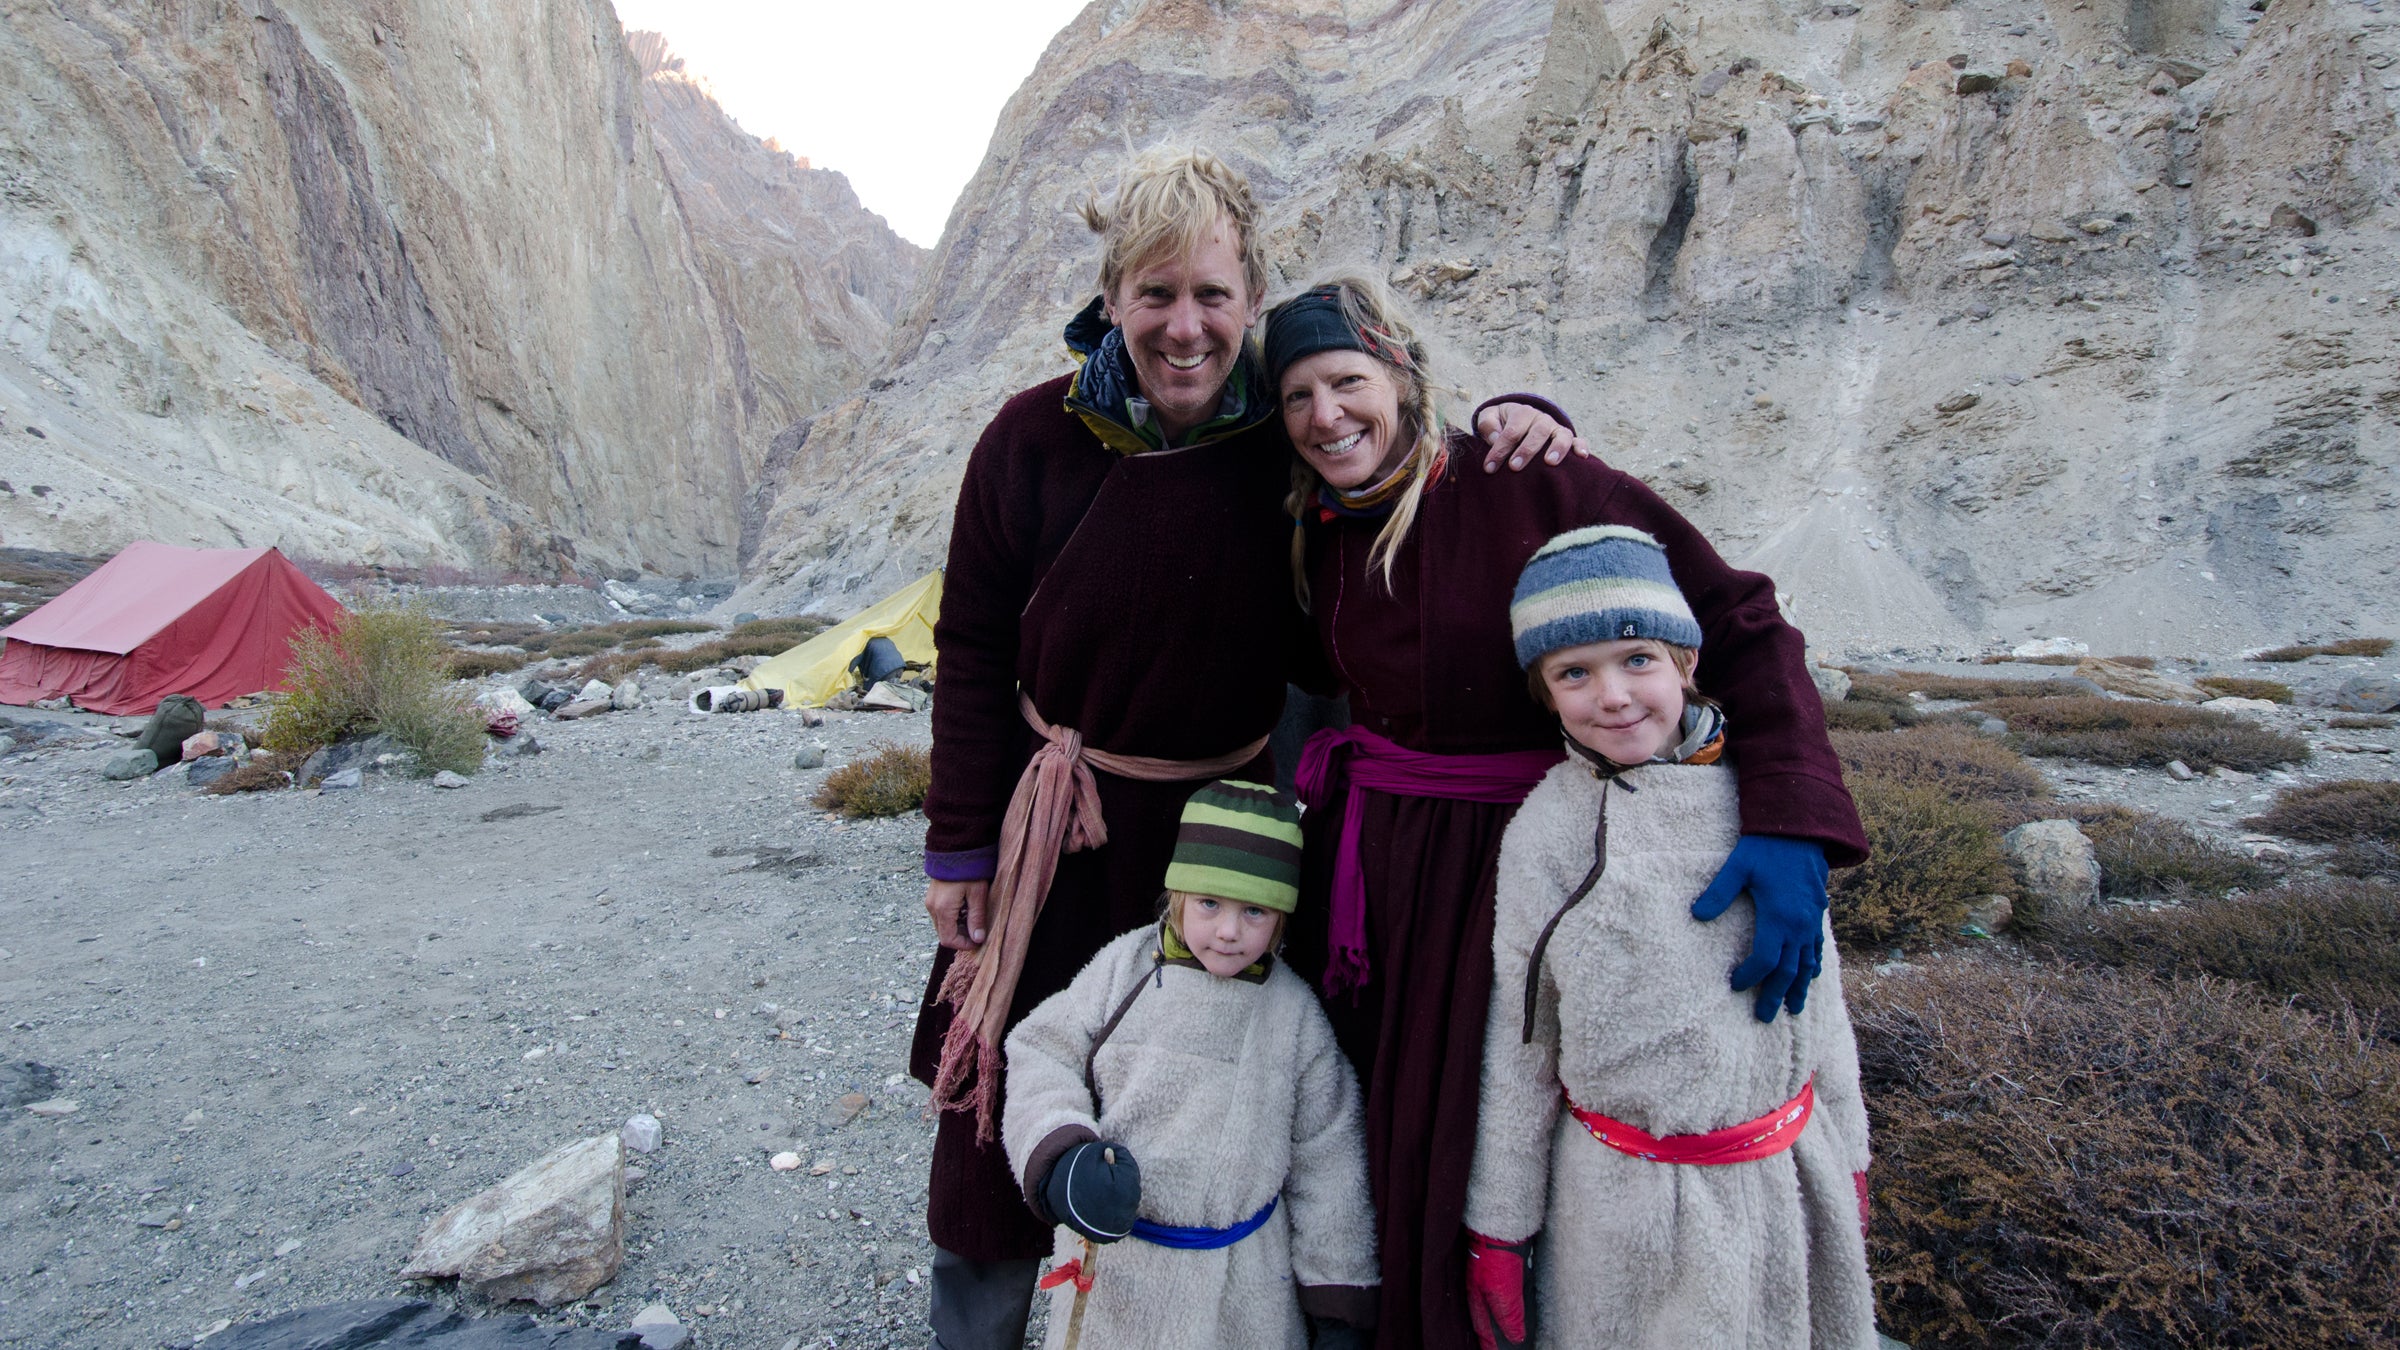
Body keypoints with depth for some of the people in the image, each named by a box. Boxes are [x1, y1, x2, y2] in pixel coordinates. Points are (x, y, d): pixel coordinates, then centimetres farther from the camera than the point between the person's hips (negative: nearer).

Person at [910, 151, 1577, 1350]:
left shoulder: (1288, 437, -8)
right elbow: (972, 652, -5)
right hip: (1057, 825, -1)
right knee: (1011, 1113, 12)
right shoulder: (1036, 439, -11)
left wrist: (1511, 426, -18)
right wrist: (960, 847, -5)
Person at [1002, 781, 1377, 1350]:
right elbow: (1043, 1054, -7)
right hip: (1108, 1255, 1)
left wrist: (1336, 1301, 2)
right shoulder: (1125, 967, -10)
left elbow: (1325, 1159, -1)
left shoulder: (1295, 1014, -9)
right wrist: (1059, 1155, -25)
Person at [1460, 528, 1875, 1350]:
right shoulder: (1545, 832, -12)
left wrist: (1847, 1156, 12)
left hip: (1783, 1175, 3)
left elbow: (1818, 987, 5)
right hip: (1620, 1195, -2)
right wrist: (1497, 1227, -1)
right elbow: (1517, 1039, -6)